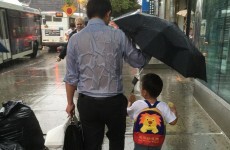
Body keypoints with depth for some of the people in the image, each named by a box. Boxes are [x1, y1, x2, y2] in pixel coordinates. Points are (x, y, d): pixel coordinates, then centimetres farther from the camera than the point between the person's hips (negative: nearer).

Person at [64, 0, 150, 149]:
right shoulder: (118, 35, -9)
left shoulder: (75, 39, -3)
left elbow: (71, 77, -1)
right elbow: (139, 61, 0)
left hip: (87, 103, 2)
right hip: (114, 102, -1)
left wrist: (70, 103, 12)